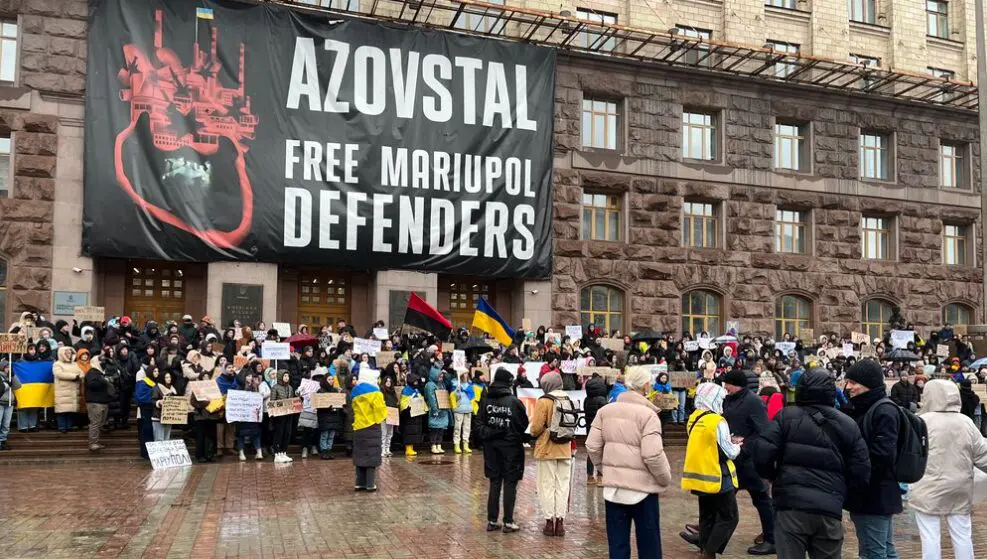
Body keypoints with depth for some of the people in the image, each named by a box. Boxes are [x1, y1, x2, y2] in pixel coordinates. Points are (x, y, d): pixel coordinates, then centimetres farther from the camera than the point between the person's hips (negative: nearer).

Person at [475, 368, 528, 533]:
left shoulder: (486, 401, -2)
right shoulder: (514, 401, -12)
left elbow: (479, 424, -4)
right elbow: (524, 424, -3)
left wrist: (486, 435, 4)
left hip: (491, 447, 4)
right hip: (511, 447, -4)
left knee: (494, 483, 11)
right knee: (510, 484, 3)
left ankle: (492, 521, 13)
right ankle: (508, 522, 4)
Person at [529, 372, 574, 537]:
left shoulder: (544, 401, -14)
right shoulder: (568, 401, 3)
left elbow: (536, 428, -15)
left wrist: (534, 434, 5)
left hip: (546, 450, -5)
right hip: (565, 450, 5)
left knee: (547, 486, 5)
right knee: (562, 486, 11)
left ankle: (549, 522, 8)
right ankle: (560, 521, 13)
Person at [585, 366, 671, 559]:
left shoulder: (605, 411, 1)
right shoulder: (648, 414, -14)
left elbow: (592, 446, 0)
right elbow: (653, 455, -21)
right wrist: (665, 479, -4)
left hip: (613, 486, 4)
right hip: (642, 487, -4)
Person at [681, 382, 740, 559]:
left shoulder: (693, 419, 5)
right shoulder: (717, 422, -18)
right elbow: (729, 453, -13)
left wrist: (729, 442, 11)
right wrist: (737, 447, 8)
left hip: (700, 475, 7)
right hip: (717, 477, -7)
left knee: (707, 517, 16)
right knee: (729, 517, 3)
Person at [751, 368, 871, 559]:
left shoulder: (786, 416, 0)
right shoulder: (848, 425, 9)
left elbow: (762, 454, -9)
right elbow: (861, 474, 5)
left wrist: (773, 476, 11)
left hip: (791, 506, -3)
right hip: (830, 509, 3)